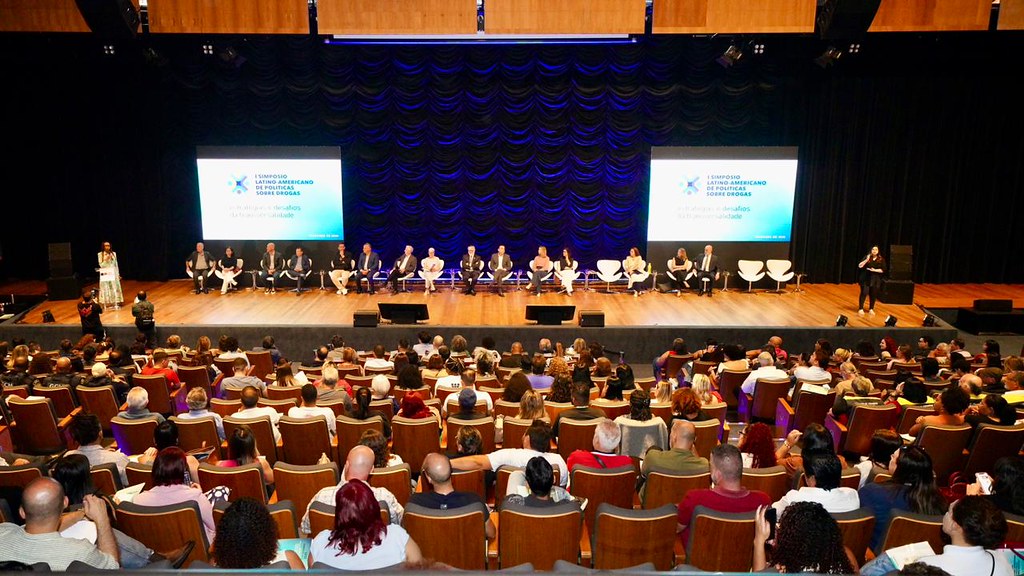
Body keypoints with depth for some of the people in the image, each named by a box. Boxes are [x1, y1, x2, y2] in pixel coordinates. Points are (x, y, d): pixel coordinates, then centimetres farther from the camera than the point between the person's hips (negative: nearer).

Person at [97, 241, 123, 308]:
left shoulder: (114, 253, 6)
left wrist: (118, 274, 9)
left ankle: (116, 303, 7)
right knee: (106, 289, -1)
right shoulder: (100, 254, -3)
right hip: (105, 274, -2)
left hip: (113, 273, 2)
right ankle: (106, 304, 2)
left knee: (115, 288, 2)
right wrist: (106, 259, -21)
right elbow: (101, 265, -5)